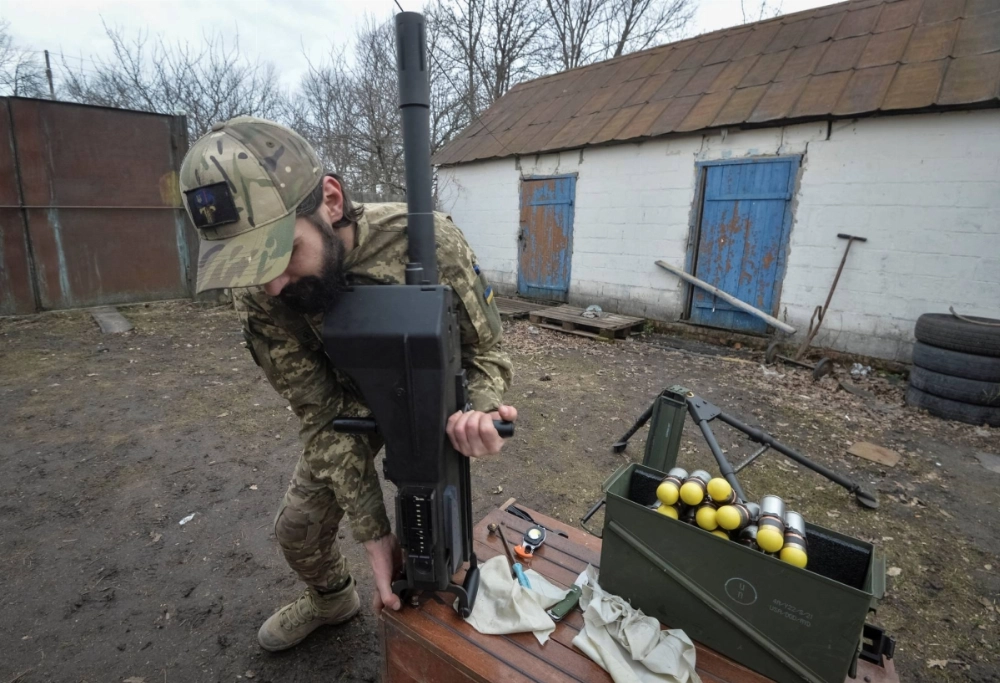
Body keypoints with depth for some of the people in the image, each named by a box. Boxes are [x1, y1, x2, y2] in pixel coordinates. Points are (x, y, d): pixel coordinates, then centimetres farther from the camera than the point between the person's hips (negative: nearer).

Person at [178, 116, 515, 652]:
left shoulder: (426, 242, -35)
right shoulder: (259, 293, -25)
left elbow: (484, 350, -21)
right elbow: (322, 414, -21)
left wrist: (479, 409, -45)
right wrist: (373, 532, -24)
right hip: (351, 402, 3)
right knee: (298, 526, 9)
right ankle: (330, 599, 46)